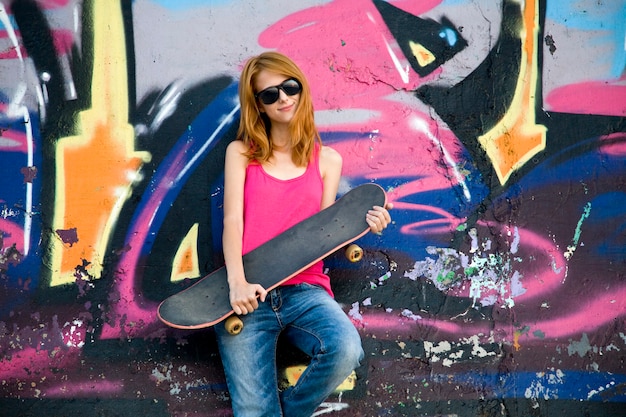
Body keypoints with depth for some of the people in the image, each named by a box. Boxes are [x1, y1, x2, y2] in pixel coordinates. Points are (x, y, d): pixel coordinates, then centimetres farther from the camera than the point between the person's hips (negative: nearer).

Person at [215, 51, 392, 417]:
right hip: (248, 293, -1)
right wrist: (237, 283, -17)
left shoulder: (327, 160, 13)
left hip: (305, 289, 2)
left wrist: (362, 225, -9)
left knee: (346, 350, -30)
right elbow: (233, 220, -2)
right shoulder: (240, 153, 11)